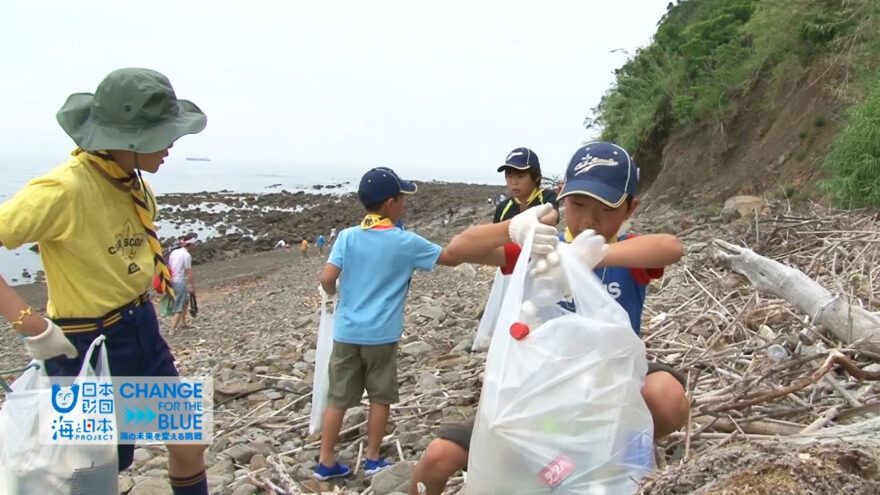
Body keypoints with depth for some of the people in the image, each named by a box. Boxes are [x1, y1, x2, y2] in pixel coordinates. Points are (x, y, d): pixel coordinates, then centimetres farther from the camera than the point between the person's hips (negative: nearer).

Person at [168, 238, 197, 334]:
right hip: (180, 282, -8)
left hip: (171, 282, 8)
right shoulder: (187, 255, -12)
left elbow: (169, 268, 12)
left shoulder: (174, 252, 9)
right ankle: (172, 330, -3)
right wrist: (192, 286, -5)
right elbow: (189, 273, -12)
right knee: (179, 308, -1)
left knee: (185, 301, 26)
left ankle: (182, 322, 34)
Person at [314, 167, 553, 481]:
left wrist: (334, 292, 14)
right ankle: (372, 460, 23)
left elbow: (327, 279, -7)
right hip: (380, 335, -3)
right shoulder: (405, 242, -10)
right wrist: (483, 254, 5)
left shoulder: (347, 237, -4)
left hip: (346, 332, 3)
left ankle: (326, 462, 18)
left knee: (338, 398, 11)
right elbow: (451, 257, -4)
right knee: (380, 397, 14)